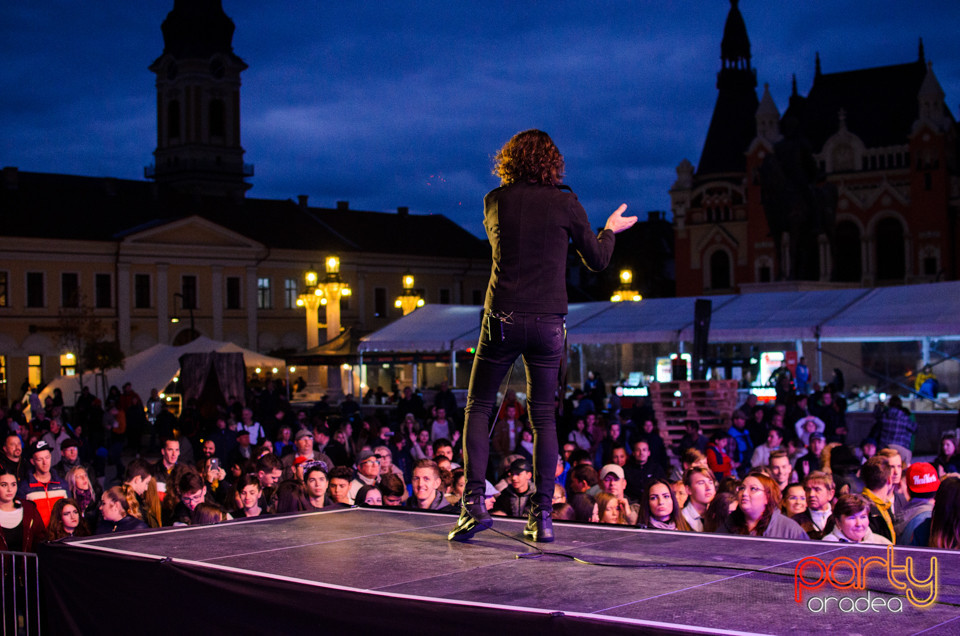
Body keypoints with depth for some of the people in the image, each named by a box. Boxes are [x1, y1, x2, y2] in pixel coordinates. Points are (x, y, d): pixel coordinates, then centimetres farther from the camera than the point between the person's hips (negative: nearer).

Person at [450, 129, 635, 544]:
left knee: (478, 407, 10)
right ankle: (542, 515, 7)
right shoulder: (566, 204, -1)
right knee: (543, 416, 8)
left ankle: (475, 503, -2)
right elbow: (597, 260, 9)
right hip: (548, 322, 1)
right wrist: (611, 229, 29)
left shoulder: (495, 201, 1)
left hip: (503, 319, -1)